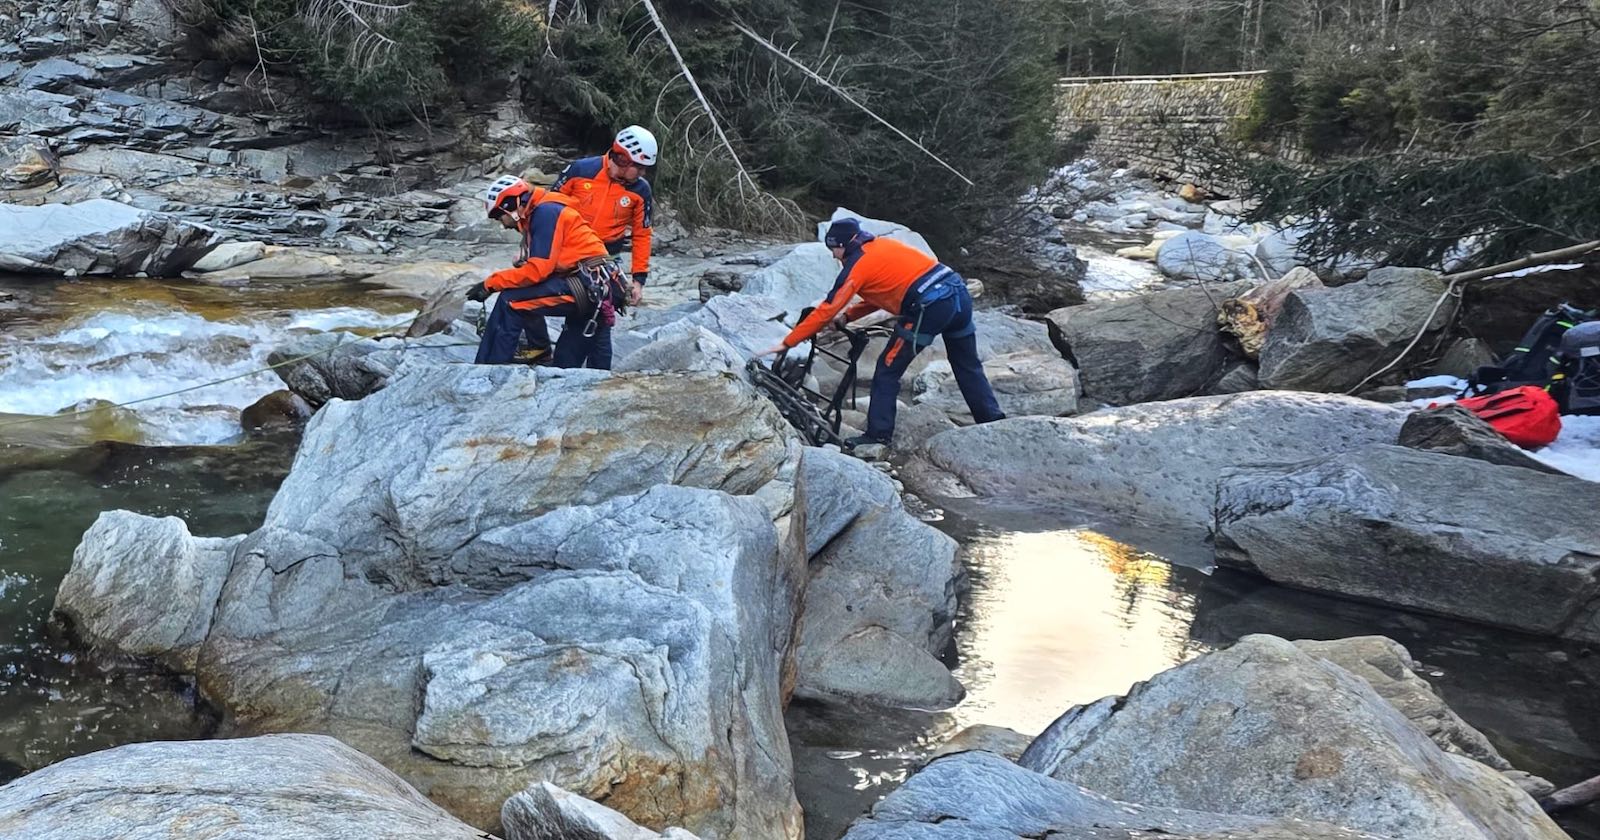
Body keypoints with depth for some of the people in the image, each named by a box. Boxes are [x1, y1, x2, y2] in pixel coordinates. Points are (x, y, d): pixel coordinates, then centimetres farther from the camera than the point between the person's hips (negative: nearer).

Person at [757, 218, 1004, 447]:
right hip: (959, 292, 8)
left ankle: (879, 434, 6)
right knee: (968, 367, 19)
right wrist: (847, 316, 21)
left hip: (929, 307, -8)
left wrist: (787, 343, 4)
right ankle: (995, 422, 23)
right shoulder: (882, 245, 22)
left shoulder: (857, 266, -1)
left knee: (887, 371, 4)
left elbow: (827, 310, -1)